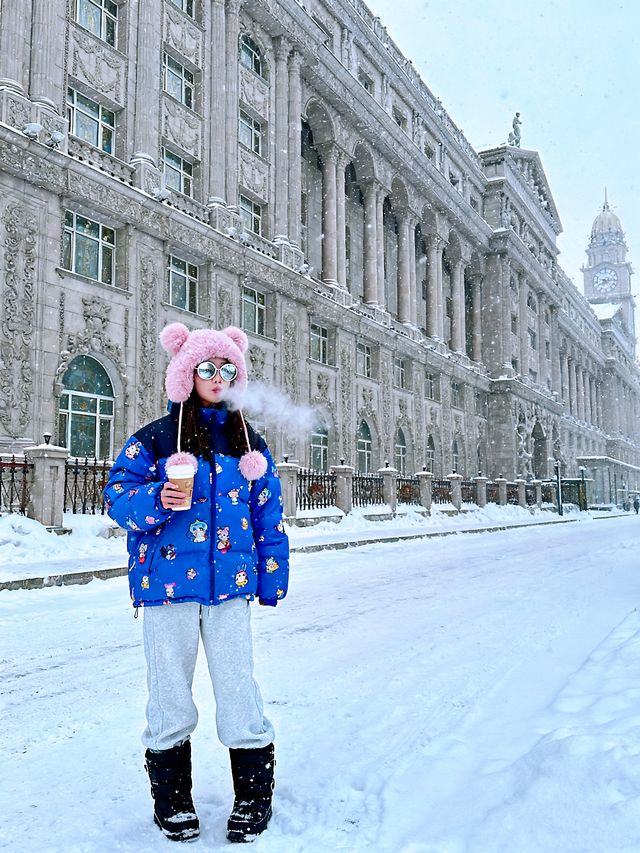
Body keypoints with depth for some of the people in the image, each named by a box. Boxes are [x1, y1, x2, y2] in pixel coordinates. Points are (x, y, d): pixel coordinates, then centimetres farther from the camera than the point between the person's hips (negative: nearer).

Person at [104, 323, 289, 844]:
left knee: (239, 688, 3)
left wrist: (272, 578, 10)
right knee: (170, 693, 9)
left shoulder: (250, 442, 10)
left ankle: (254, 795, 21)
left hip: (229, 585, 2)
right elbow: (118, 494, 0)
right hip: (167, 583, -1)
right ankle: (172, 799, 27)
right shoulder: (154, 439, 0)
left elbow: (268, 516, 12)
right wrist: (156, 501, -20)